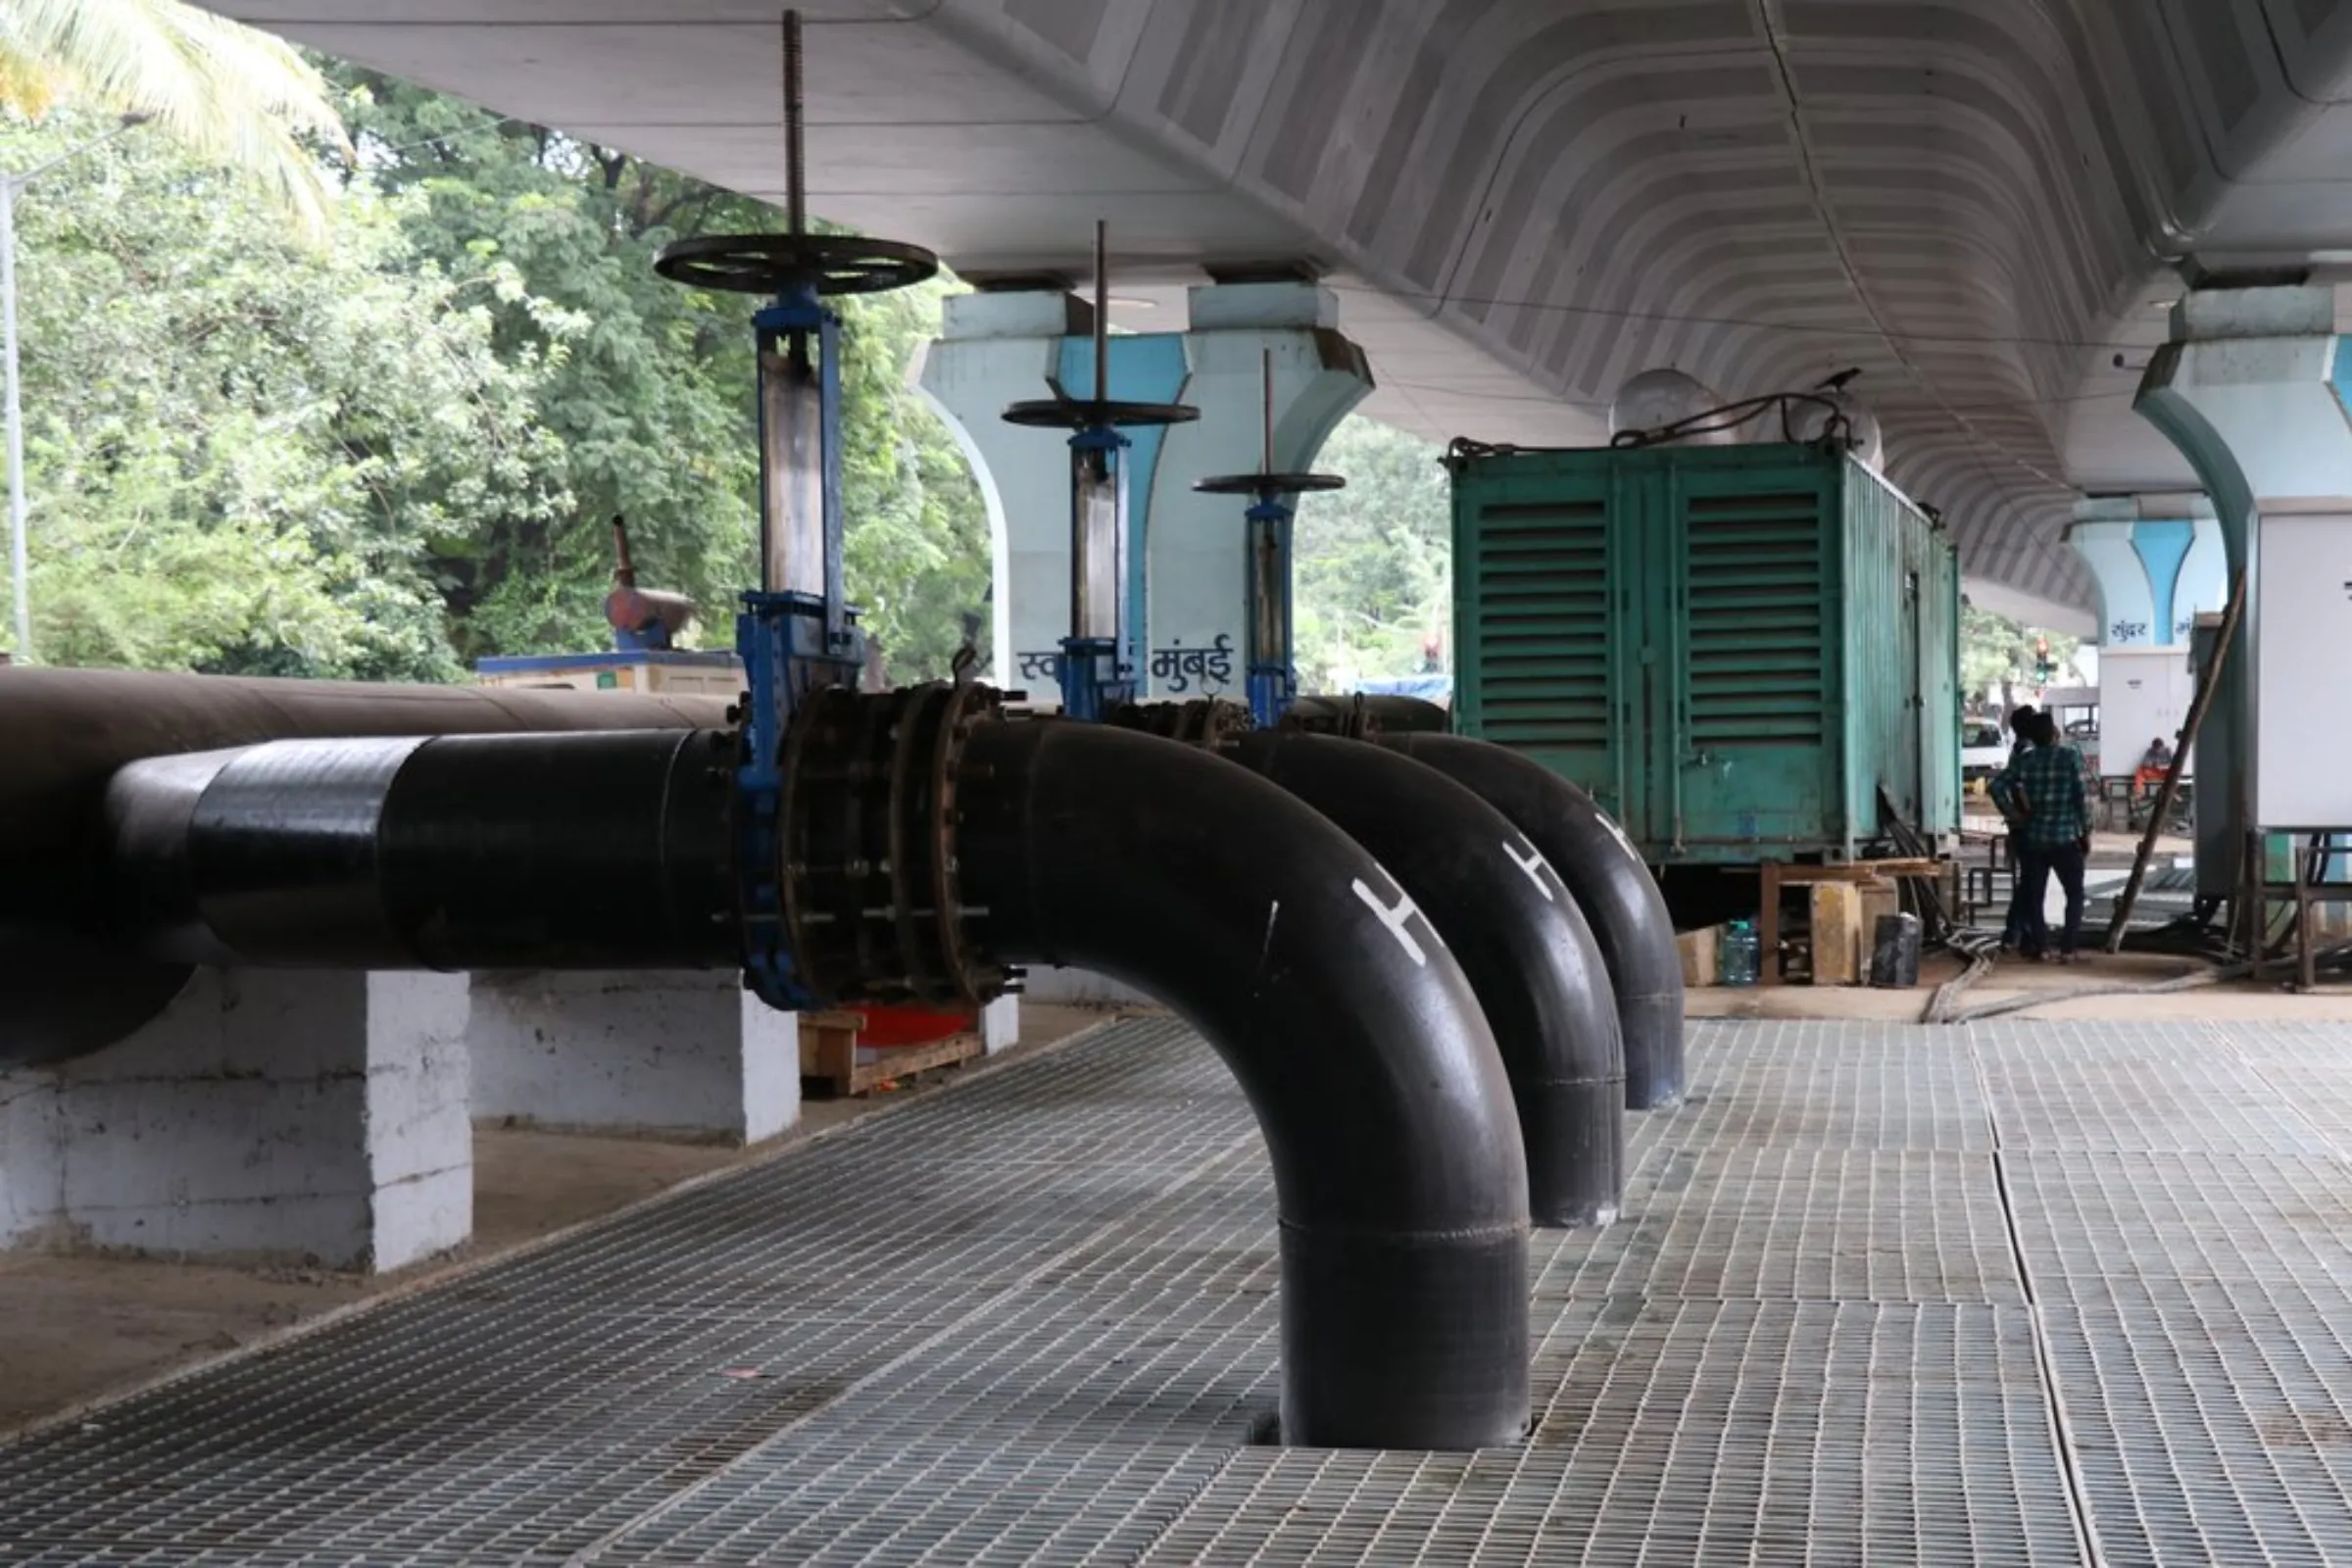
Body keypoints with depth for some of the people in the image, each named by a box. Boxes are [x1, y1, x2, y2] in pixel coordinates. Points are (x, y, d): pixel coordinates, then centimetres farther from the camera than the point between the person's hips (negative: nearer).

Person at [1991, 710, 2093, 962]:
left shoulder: (2024, 759, 2)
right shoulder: (2070, 756, -7)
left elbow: (1998, 786, -4)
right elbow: (2082, 796, -9)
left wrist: (2013, 814, 4)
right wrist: (2086, 832, -1)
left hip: (2033, 838, 3)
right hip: (2065, 838, -3)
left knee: (2034, 895, 10)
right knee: (2075, 894, 9)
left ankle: (2041, 948, 7)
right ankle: (2067, 949, 1)